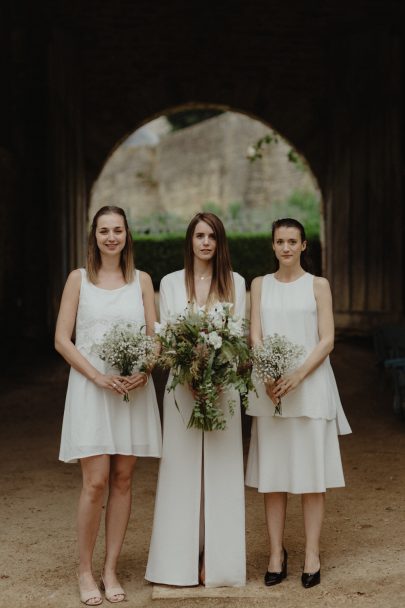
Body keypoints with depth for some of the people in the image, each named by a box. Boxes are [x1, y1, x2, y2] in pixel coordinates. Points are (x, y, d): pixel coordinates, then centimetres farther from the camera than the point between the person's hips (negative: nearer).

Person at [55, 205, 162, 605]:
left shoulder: (141, 280, 10)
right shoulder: (78, 279, 3)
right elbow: (62, 339, -1)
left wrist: (145, 370, -12)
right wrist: (98, 377, -13)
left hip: (134, 389, 3)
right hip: (90, 388, -2)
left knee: (122, 480, 4)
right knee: (96, 482, -8)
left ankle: (110, 570, 14)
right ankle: (85, 570, 8)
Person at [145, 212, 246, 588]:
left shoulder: (235, 283, 7)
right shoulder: (170, 283, 7)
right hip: (182, 385, 0)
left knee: (219, 471, 1)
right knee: (182, 469, 1)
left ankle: (216, 559, 6)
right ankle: (182, 558, 7)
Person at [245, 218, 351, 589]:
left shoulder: (318, 286, 3)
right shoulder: (260, 285, 9)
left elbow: (327, 340, -3)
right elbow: (255, 336, 2)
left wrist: (298, 375, -17)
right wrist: (269, 377, -14)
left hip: (310, 386, -2)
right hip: (270, 388, 2)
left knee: (311, 471, 0)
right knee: (272, 473, 3)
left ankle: (312, 555, 6)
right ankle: (277, 553, 10)